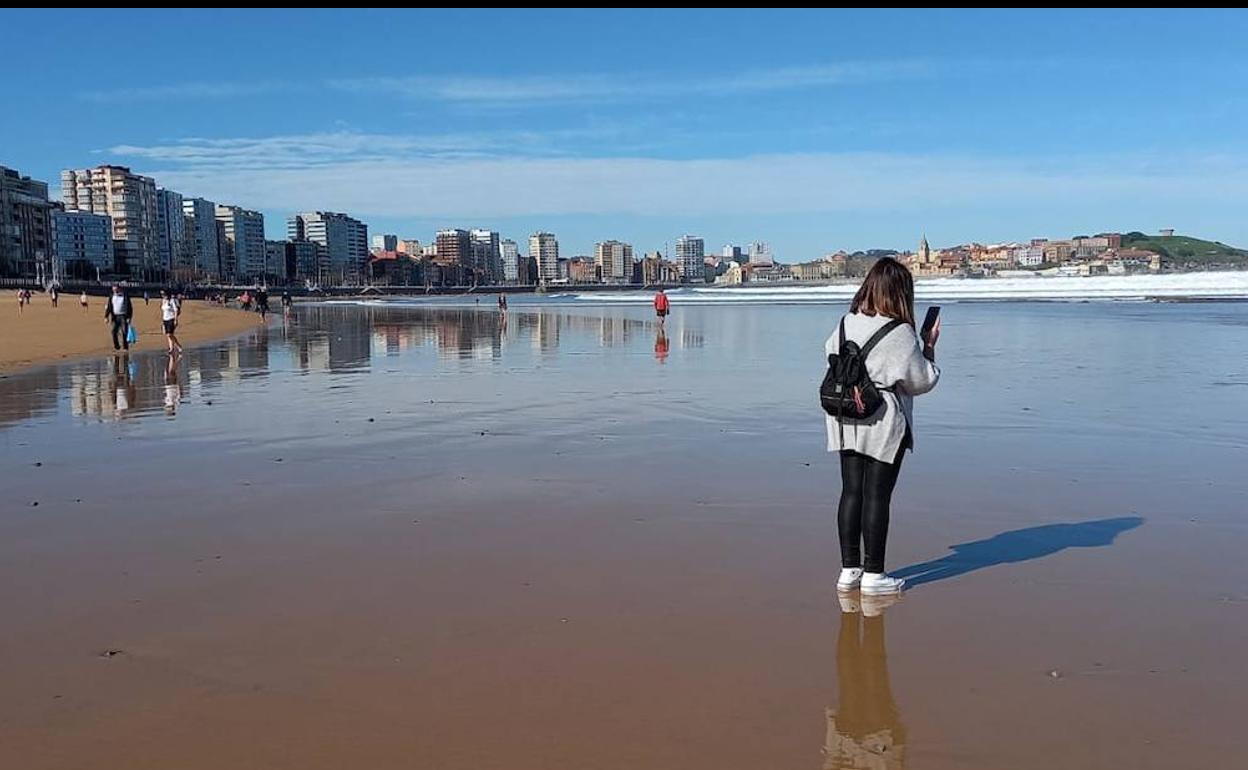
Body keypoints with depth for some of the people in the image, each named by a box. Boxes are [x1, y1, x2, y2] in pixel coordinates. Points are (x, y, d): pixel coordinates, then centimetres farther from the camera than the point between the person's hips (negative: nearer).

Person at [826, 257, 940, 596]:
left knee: (851, 492, 11)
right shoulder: (900, 333, -14)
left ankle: (849, 569, 18)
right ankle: (873, 574, 10)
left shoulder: (846, 323, 2)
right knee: (876, 496, 1)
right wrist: (929, 346, 6)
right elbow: (921, 380, -5)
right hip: (884, 424, -6)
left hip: (846, 421, 6)